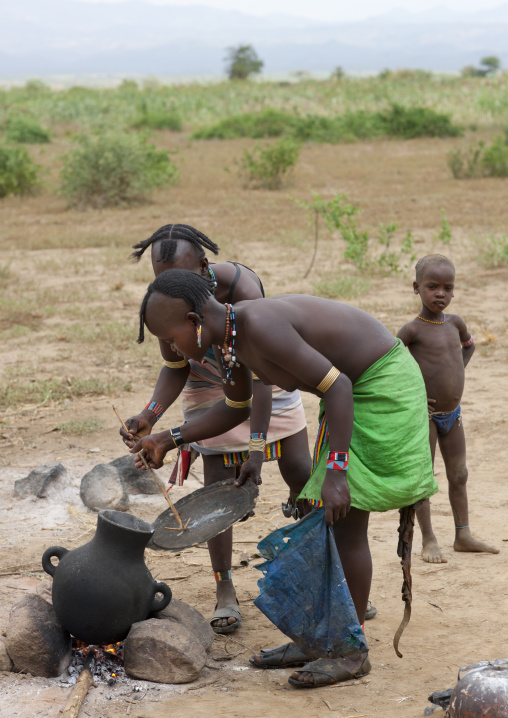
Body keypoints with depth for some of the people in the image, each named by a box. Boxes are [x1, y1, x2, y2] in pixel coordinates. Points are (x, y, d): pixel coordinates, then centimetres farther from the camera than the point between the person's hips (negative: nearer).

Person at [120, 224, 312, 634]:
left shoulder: (241, 287, -36)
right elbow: (175, 368, -9)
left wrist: (257, 445, -40)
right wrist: (151, 414, -28)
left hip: (267, 383, -1)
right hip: (211, 389, 1)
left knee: (300, 473, 1)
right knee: (218, 485, -6)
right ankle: (225, 590, 3)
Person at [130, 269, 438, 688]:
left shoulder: (258, 326, -29)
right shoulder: (230, 332, 0)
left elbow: (336, 385, -29)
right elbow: (237, 408, 17)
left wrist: (336, 471, -33)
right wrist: (170, 440, 11)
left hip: (383, 385, -10)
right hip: (356, 390, 10)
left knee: (345, 522, -7)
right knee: (320, 522, 11)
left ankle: (352, 652, 3)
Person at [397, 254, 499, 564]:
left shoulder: (455, 323, 3)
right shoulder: (413, 330, -16)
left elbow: (468, 344, 26)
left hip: (453, 413, 6)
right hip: (424, 414, -6)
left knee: (459, 475, 12)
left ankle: (464, 535, 22)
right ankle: (429, 541, 8)